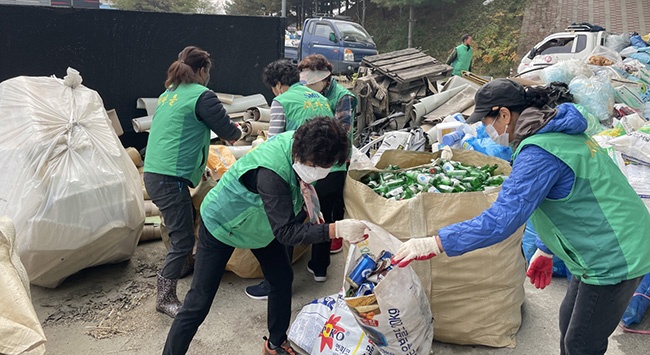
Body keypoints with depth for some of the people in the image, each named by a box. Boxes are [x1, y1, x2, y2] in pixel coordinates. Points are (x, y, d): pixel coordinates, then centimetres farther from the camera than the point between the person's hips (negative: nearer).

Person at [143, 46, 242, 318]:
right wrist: (238, 130, 17)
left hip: (153, 173, 9)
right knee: (183, 238, -1)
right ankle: (165, 298, 8)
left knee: (185, 221, 26)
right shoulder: (202, 95, -8)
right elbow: (229, 132, -4)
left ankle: (183, 265, 44)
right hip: (171, 178, -9)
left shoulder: (169, 94, 17)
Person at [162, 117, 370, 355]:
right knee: (199, 302, -5)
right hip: (221, 225, -7)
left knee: (282, 279, 12)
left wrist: (304, 188, -16)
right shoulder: (271, 171, -43)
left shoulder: (299, 143, -20)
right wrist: (336, 230, -49)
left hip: (261, 224, 8)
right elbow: (286, 232, -42)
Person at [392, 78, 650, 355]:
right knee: (568, 322, 24)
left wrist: (434, 244, -29)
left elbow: (502, 217, -32)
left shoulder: (538, 152, -27)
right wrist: (545, 249, 22)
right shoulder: (559, 132, 6)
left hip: (613, 259, -10)